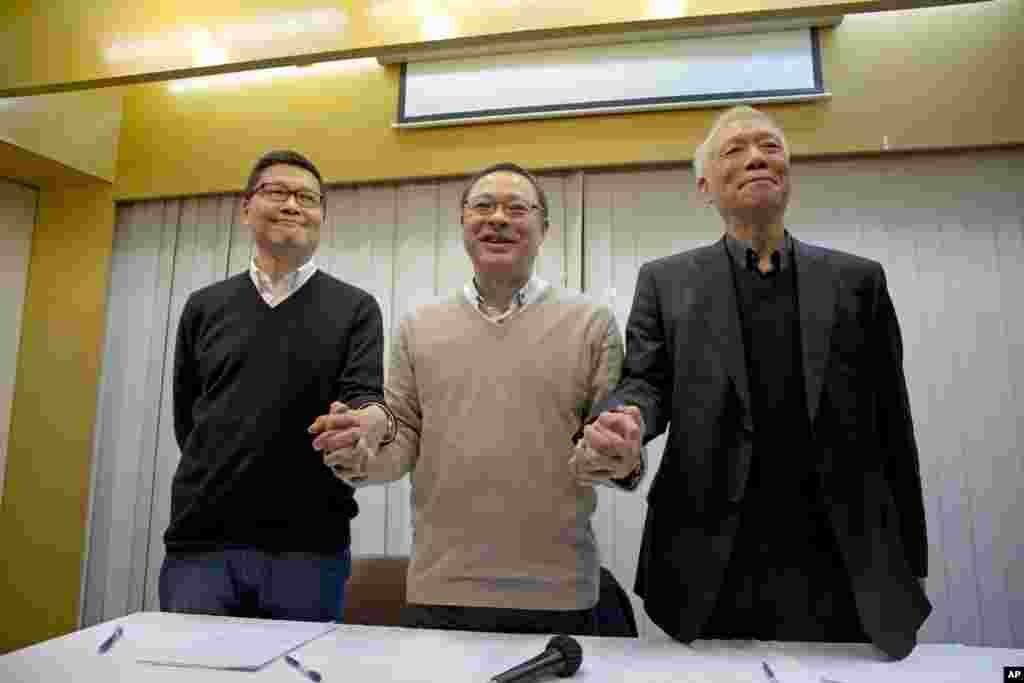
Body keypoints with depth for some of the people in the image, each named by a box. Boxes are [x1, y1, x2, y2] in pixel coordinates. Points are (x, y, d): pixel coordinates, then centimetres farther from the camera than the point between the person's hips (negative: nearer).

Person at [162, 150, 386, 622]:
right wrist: (229, 482, 11)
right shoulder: (204, 307, 10)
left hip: (308, 548, -1)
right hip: (202, 541, 2)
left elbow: (364, 396, -10)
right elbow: (186, 417, 15)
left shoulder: (355, 309, 2)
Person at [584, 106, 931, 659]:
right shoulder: (665, 281, 5)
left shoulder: (858, 280, 7)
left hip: (843, 568, 2)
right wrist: (622, 417, -26)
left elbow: (890, 427, 6)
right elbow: (646, 382, -1)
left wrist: (909, 563, 7)